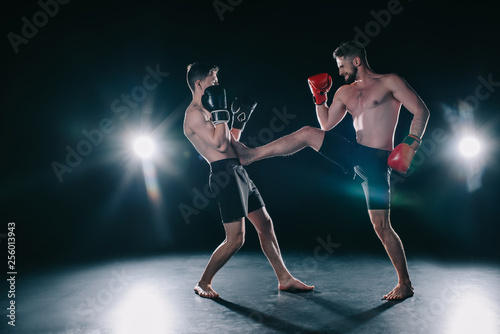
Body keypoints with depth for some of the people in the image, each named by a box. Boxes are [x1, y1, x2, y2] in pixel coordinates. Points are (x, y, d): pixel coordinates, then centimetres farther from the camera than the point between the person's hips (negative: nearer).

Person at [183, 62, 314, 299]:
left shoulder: (206, 111, 21)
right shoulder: (194, 114, -10)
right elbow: (220, 145, -18)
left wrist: (240, 120, 20)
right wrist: (220, 112, -13)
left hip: (238, 172, 10)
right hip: (225, 174, -10)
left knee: (265, 224, 11)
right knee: (235, 239, -9)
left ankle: (285, 279, 21)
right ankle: (203, 283, 10)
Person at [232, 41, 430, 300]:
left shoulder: (390, 82, -2)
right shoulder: (345, 92, 16)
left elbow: (421, 111, -7)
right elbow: (326, 124, 21)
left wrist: (410, 144, -18)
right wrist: (319, 96, 9)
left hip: (376, 162, -6)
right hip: (354, 154, 6)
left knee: (381, 226, -6)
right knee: (307, 133, -2)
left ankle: (405, 285, 9)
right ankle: (250, 155, 7)